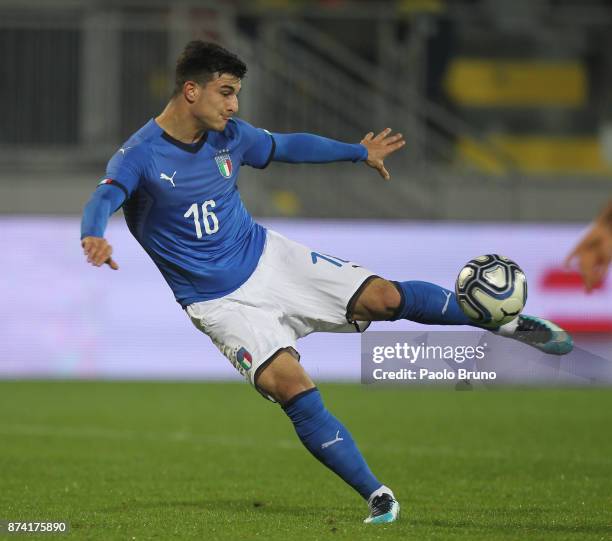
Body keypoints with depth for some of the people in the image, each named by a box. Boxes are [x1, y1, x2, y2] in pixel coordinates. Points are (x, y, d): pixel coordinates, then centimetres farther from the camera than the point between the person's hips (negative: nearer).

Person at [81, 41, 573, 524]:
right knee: (291, 386, -23)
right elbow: (103, 200, -36)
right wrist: (93, 237, -60)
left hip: (265, 256, 4)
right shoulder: (140, 156, -18)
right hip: (221, 300, -4)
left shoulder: (230, 136, -1)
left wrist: (359, 153, 29)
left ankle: (508, 321, 12)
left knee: (383, 297, -9)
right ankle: (377, 496, -16)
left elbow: (288, 147, 18)